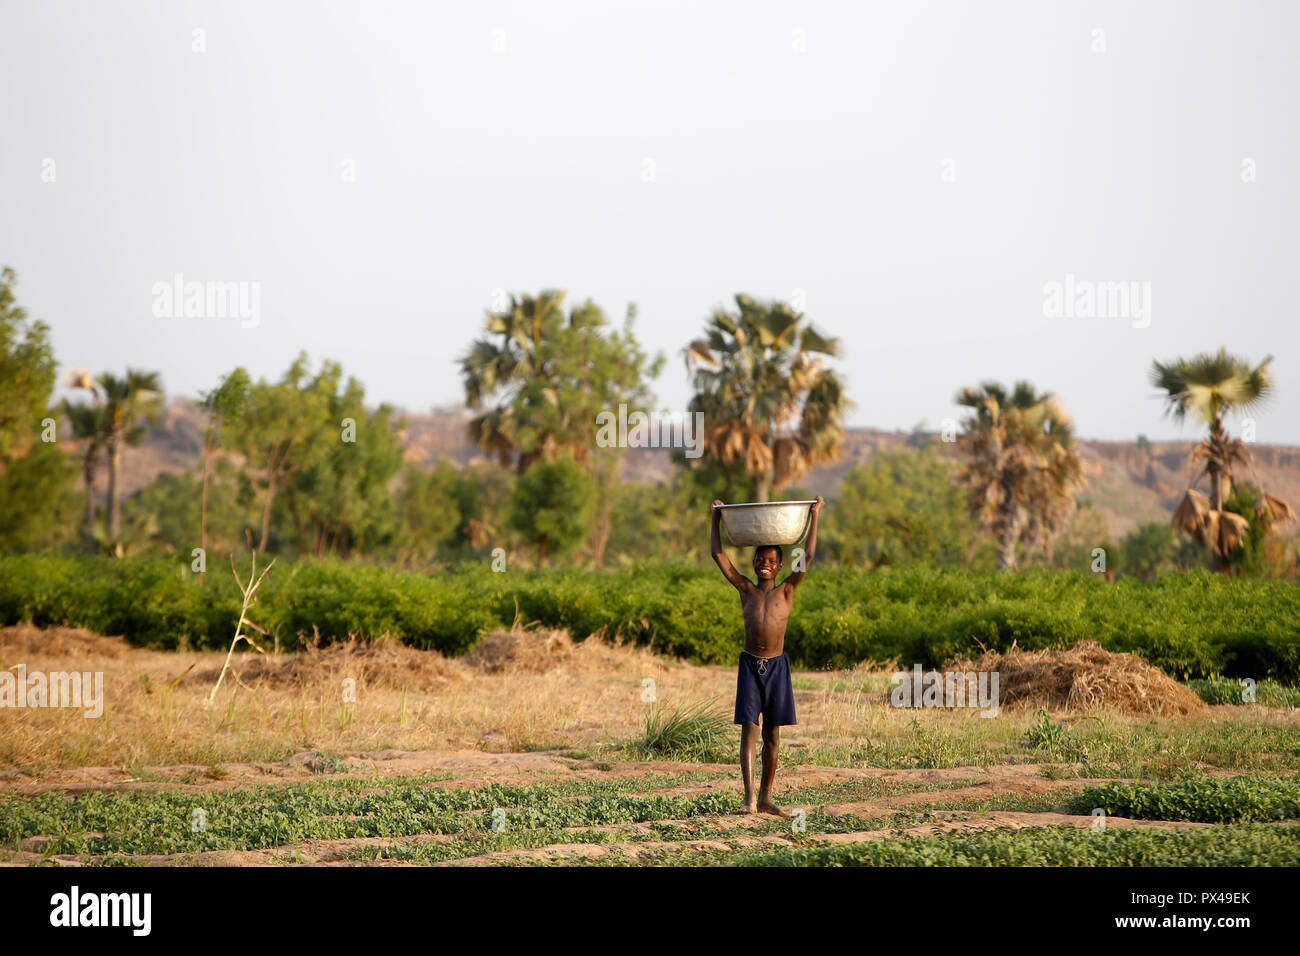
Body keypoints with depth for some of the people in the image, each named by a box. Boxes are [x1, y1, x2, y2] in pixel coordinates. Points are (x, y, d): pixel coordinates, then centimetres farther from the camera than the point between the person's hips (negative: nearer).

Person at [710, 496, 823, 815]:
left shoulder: (786, 591, 5)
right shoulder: (746, 590, 7)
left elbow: (807, 556, 0)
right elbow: (718, 554, 7)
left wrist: (814, 516, 0)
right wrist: (716, 517, 8)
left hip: (776, 666, 0)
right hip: (750, 665, 0)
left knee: (772, 734, 6)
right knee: (749, 729, -7)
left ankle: (766, 797, 13)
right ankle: (749, 798, -12)